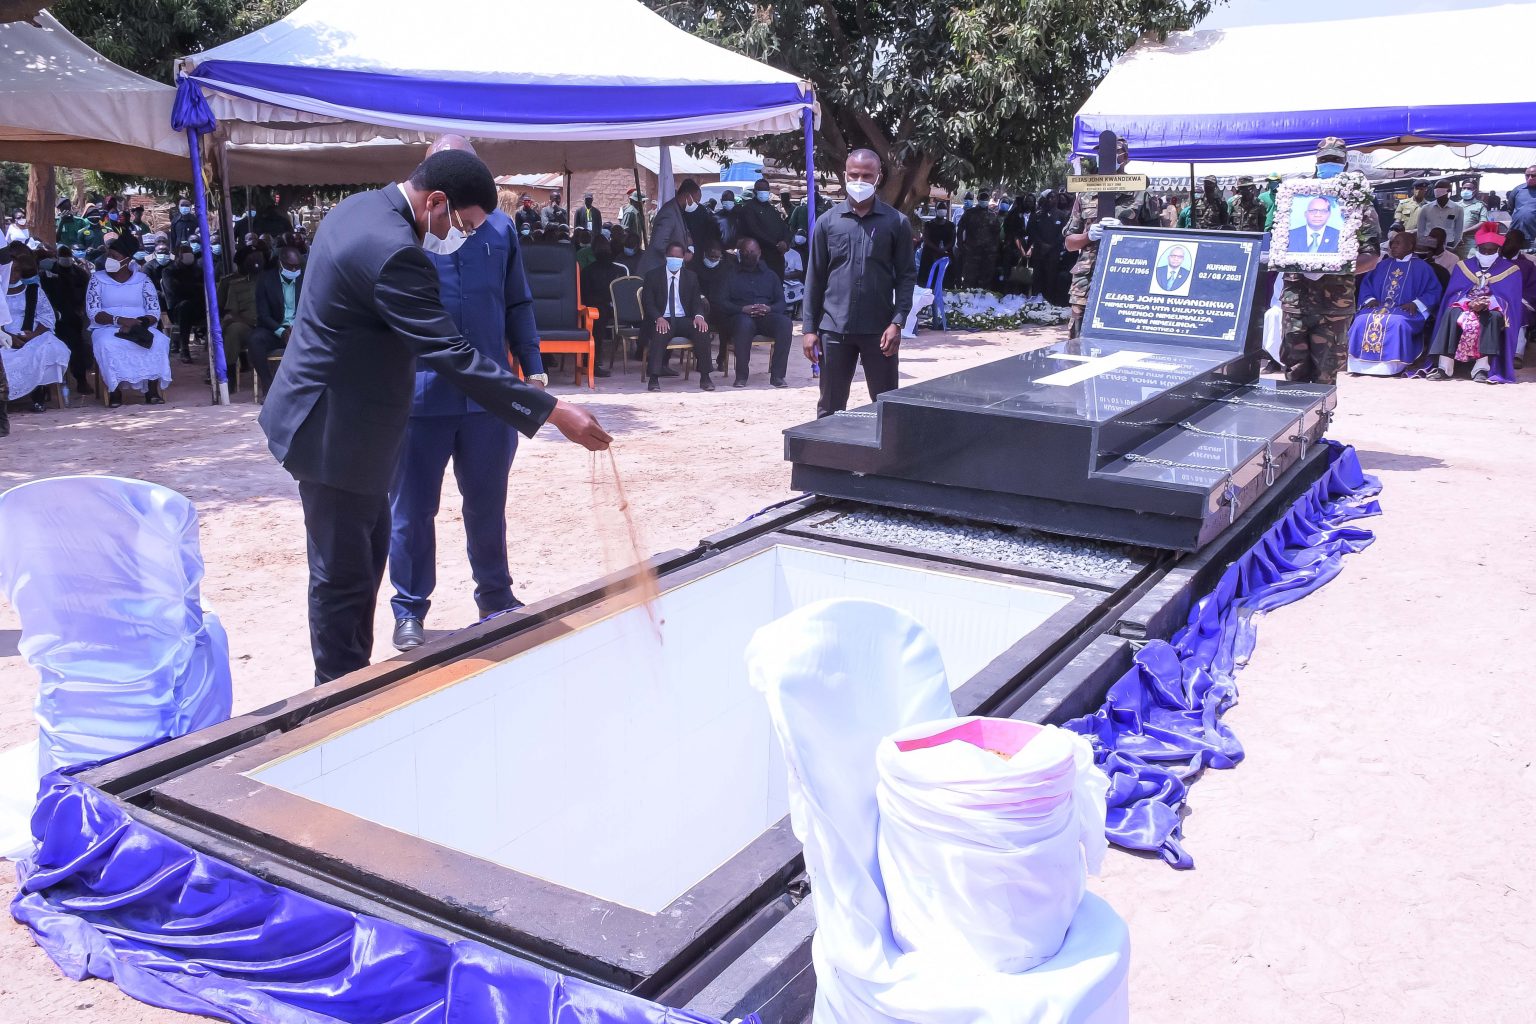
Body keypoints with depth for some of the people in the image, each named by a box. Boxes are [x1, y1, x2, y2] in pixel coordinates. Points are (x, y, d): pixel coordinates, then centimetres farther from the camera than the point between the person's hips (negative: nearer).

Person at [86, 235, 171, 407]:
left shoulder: (142, 280, 9)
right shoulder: (97, 279, 7)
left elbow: (154, 312, 1)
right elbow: (92, 312, -3)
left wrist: (138, 324, -20)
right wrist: (119, 320, -21)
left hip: (141, 327, 1)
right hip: (107, 328, -1)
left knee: (159, 341, -32)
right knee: (107, 344, -37)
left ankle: (152, 392, -27)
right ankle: (115, 392, -27)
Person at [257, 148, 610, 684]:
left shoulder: (359, 207, 6)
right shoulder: (393, 251, -27)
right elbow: (454, 356, -30)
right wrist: (553, 413, -28)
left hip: (342, 417, 11)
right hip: (334, 429, -11)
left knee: (368, 550, 19)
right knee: (343, 574, 0)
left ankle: (353, 678, 31)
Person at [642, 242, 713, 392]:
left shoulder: (691, 277, 12)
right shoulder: (653, 276, 4)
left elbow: (697, 301, 8)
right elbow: (648, 302, -3)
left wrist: (699, 316, -17)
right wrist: (658, 318, -24)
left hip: (684, 320, 3)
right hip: (662, 320, -2)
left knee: (702, 330, -28)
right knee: (659, 334, -37)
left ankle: (705, 377, -24)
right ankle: (654, 379, -36)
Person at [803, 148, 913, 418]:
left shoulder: (896, 223, 2)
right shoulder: (828, 221, 5)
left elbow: (906, 275, 2)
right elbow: (815, 278, 6)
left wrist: (897, 322, -9)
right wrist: (810, 328, 2)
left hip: (879, 330, -1)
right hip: (834, 328, 1)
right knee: (830, 408, 7)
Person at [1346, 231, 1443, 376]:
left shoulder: (1421, 267, 9)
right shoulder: (1383, 265, 22)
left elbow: (1434, 292, 3)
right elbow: (1366, 284, 20)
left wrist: (1416, 303, -13)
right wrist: (1370, 299, -1)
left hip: (1405, 310, -4)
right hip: (1379, 307, 4)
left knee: (1396, 323, -39)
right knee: (1362, 321, -29)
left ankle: (1390, 366, -35)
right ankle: (1362, 365, -29)